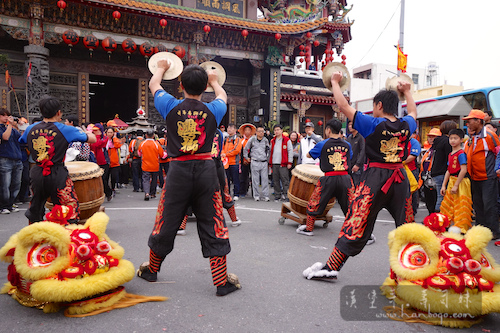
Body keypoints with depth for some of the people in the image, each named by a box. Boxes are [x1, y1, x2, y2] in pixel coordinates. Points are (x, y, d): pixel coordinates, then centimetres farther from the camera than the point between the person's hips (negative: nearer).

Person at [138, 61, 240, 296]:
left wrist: (161, 68, 39)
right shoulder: (213, 111, -2)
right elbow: (222, 96, 24)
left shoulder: (171, 107, -3)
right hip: (206, 170, 0)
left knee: (166, 222, 15)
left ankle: (151, 270, 36)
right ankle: (222, 282, 11)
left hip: (178, 170, 1)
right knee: (213, 225, 5)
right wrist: (214, 80, 44)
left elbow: (153, 85, 19)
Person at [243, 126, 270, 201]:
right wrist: (247, 157, 9)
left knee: (264, 179, -1)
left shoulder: (265, 140, 10)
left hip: (264, 162, 2)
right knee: (255, 179, 1)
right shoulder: (252, 139, 2)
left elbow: (268, 150, 26)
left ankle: (265, 195, 5)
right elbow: (245, 149, 11)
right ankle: (256, 195, 9)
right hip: (255, 162, -2)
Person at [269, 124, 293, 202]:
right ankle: (277, 196, 14)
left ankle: (286, 195, -2)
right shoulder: (273, 141, 17)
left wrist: (289, 162, -7)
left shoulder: (287, 140, 2)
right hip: (274, 164, 5)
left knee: (285, 180, -7)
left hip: (283, 164, -5)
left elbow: (290, 151, -1)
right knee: (275, 181, 7)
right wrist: (270, 162, 15)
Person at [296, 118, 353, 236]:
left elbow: (308, 155, 12)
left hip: (329, 179, -3)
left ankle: (308, 229, 25)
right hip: (345, 178, 3)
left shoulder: (322, 144, -2)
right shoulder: (347, 145, 8)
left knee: (314, 203, 14)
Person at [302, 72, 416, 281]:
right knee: (406, 224, 17)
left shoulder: (373, 124, -11)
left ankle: (331, 267, -1)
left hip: (376, 177, -5)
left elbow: (343, 106, -9)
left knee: (356, 224, -5)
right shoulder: (406, 126, 4)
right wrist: (407, 91, 43)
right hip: (400, 178, 5)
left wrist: (335, 82, 5)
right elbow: (413, 113, 29)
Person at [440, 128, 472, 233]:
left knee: (460, 207, -4)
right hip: (451, 181, 8)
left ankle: (462, 230, 3)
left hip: (460, 182, -8)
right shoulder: (450, 154, 14)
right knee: (447, 204, 10)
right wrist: (444, 185, 12)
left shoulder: (461, 153, -11)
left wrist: (456, 185, -20)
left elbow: (464, 170, -19)